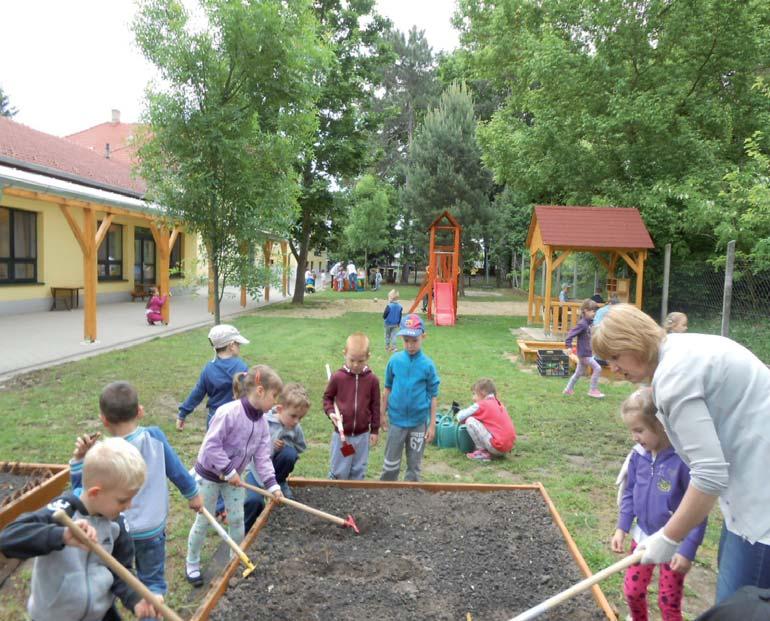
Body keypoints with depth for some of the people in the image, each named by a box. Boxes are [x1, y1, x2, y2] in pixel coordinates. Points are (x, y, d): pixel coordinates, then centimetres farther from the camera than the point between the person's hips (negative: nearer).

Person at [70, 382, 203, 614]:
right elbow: (176, 470, -2)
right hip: (153, 528, 1)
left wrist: (79, 460, -20)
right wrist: (192, 493, 14)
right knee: (153, 582, 18)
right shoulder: (155, 436, -15)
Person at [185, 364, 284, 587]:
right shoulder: (228, 412, -32)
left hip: (233, 477, 6)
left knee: (237, 520, 11)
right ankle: (192, 563, 30)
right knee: (204, 521, 9)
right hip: (210, 474, -6)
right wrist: (229, 471, -24)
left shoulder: (262, 422, -8)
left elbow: (262, 455, -6)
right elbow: (211, 445, -31)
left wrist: (272, 484, -13)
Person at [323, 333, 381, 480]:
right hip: (341, 433, -1)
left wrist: (375, 430, 5)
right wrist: (330, 412, -12)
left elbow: (375, 406, 2)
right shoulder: (337, 377, -9)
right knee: (339, 472, 8)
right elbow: (327, 397, 6)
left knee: (358, 472, 13)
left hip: (362, 435, 1)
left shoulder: (372, 379, -6)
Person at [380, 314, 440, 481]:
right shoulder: (395, 360, -7)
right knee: (391, 463, 11)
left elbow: (433, 396, -4)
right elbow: (388, 388, 4)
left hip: (419, 422, -1)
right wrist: (382, 413, 8)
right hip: (397, 420, 1)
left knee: (414, 464, 13)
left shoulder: (428, 365, -10)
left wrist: (432, 425, -3)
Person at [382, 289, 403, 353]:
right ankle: (393, 347, -1)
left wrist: (384, 318, 5)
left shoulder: (389, 306, -25)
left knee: (387, 336, 13)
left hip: (388, 324, -3)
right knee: (393, 335, 11)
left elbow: (384, 315, -18)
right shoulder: (400, 306, -9)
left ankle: (387, 348, 23)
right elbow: (400, 317, 2)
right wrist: (398, 323, 15)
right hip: (395, 324, 3)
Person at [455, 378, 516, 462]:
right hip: (509, 446, 8)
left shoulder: (481, 405, -6)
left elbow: (460, 417, -4)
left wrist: (460, 412, 19)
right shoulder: (499, 404, 16)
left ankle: (482, 452, -1)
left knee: (470, 421, -7)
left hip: (497, 447, -8)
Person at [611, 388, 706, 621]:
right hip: (643, 536, 5)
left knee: (669, 602, 10)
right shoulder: (639, 454, -7)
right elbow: (629, 493, 6)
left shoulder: (684, 459, -25)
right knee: (632, 590, 16)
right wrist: (622, 527, -2)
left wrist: (688, 549, -18)